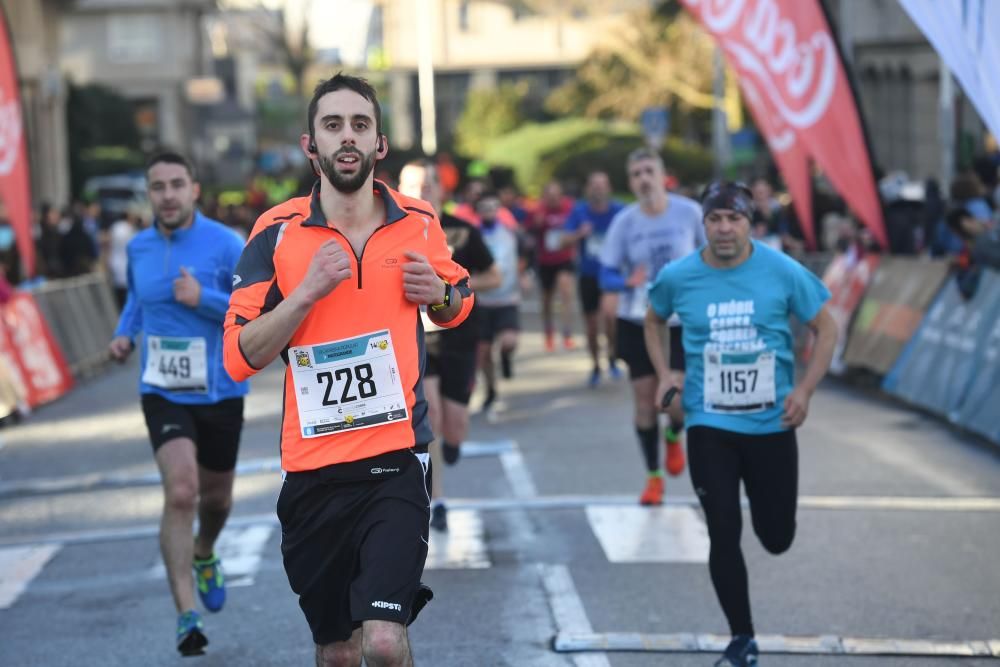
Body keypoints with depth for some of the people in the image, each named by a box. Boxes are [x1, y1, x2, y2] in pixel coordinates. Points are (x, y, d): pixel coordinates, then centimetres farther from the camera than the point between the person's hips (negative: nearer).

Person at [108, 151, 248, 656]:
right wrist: (125, 333, 5)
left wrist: (203, 299, -26)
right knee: (180, 493, -19)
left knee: (216, 497, 17)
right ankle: (186, 615, -16)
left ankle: (204, 555, 52)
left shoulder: (225, 246, -12)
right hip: (162, 393, 1)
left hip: (219, 392, -1)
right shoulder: (138, 248, 1)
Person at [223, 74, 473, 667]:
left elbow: (459, 301, 21)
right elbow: (240, 357, -4)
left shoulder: (420, 222, 3)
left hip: (397, 459, 0)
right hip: (313, 468, 1)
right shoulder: (278, 233, -2)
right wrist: (308, 290, -17)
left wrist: (440, 294, -3)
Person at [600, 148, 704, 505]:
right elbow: (606, 276, -4)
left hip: (681, 321, -1)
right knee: (645, 400, 4)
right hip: (637, 323, 1)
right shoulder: (624, 222, -5)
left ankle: (674, 437, 26)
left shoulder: (689, 212, -7)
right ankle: (653, 476, 21)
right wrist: (628, 282, -24)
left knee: (674, 401, -11)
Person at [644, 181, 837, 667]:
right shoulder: (678, 277, -5)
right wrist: (664, 373, 0)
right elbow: (653, 322, 16)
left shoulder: (783, 272, -9)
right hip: (709, 425, 0)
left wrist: (805, 390, -10)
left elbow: (826, 329, 1)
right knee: (723, 535, -4)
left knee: (777, 539, 8)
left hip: (772, 424, 0)